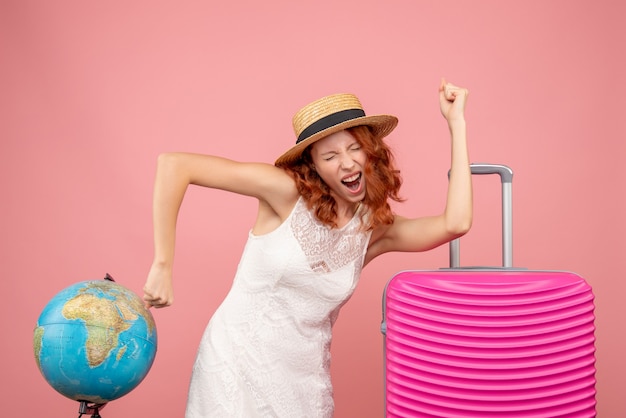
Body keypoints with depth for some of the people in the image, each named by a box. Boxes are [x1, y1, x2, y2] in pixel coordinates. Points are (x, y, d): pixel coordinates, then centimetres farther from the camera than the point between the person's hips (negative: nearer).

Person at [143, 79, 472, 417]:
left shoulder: (376, 229, 1)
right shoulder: (286, 192, -14)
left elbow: (455, 223, -15)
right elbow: (174, 164, -19)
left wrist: (456, 123, -10)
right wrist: (162, 265, -20)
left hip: (305, 378, 4)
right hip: (239, 364, -4)